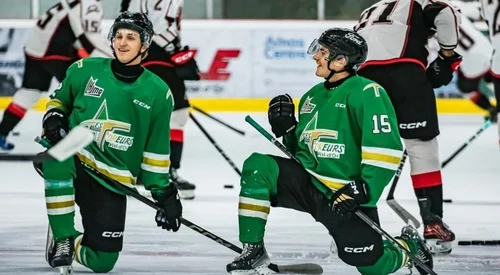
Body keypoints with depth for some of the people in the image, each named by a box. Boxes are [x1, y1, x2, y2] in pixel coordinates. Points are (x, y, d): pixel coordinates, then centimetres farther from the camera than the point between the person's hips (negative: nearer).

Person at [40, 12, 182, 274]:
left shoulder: (157, 92, -1)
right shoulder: (85, 70, -2)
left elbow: (156, 150, 6)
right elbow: (60, 98, 15)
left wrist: (164, 192, 1)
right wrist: (54, 115, -7)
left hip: (111, 182, 1)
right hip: (72, 165, -1)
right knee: (56, 152, -39)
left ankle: (74, 243, 32)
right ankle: (62, 237, -23)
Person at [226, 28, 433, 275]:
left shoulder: (366, 92, -13)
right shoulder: (312, 96, 12)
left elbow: (386, 148, -21)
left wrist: (365, 190, -26)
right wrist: (287, 131, 2)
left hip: (346, 195, -6)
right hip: (308, 185, 6)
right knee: (257, 167, -19)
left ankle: (409, 245, 32)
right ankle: (253, 251, -13)